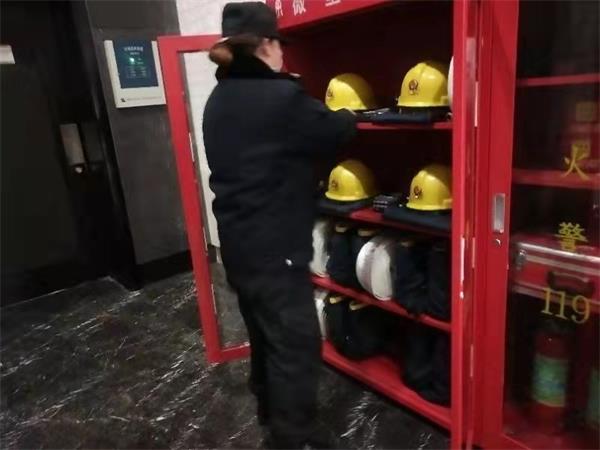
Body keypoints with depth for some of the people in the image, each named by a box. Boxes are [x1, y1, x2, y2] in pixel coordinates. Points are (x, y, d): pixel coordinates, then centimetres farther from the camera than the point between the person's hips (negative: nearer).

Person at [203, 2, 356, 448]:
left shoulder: (220, 100, 8)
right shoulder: (280, 97, -18)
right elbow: (335, 132, -6)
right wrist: (348, 116, 15)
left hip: (238, 244, 9)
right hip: (275, 249, -9)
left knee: (266, 335, 24)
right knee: (296, 346, 4)